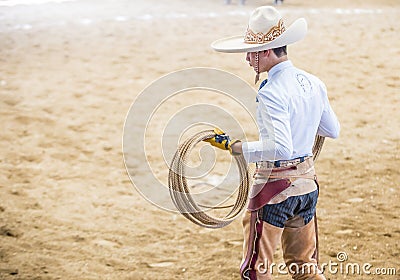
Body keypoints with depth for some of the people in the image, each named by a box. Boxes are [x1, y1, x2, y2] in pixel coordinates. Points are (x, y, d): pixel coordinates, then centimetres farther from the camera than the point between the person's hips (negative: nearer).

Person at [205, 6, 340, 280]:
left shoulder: (271, 93, -21)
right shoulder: (314, 83, 3)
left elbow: (280, 148, -30)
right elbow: (333, 130, 16)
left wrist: (232, 146, -25)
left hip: (275, 186, -8)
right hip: (307, 183, 8)